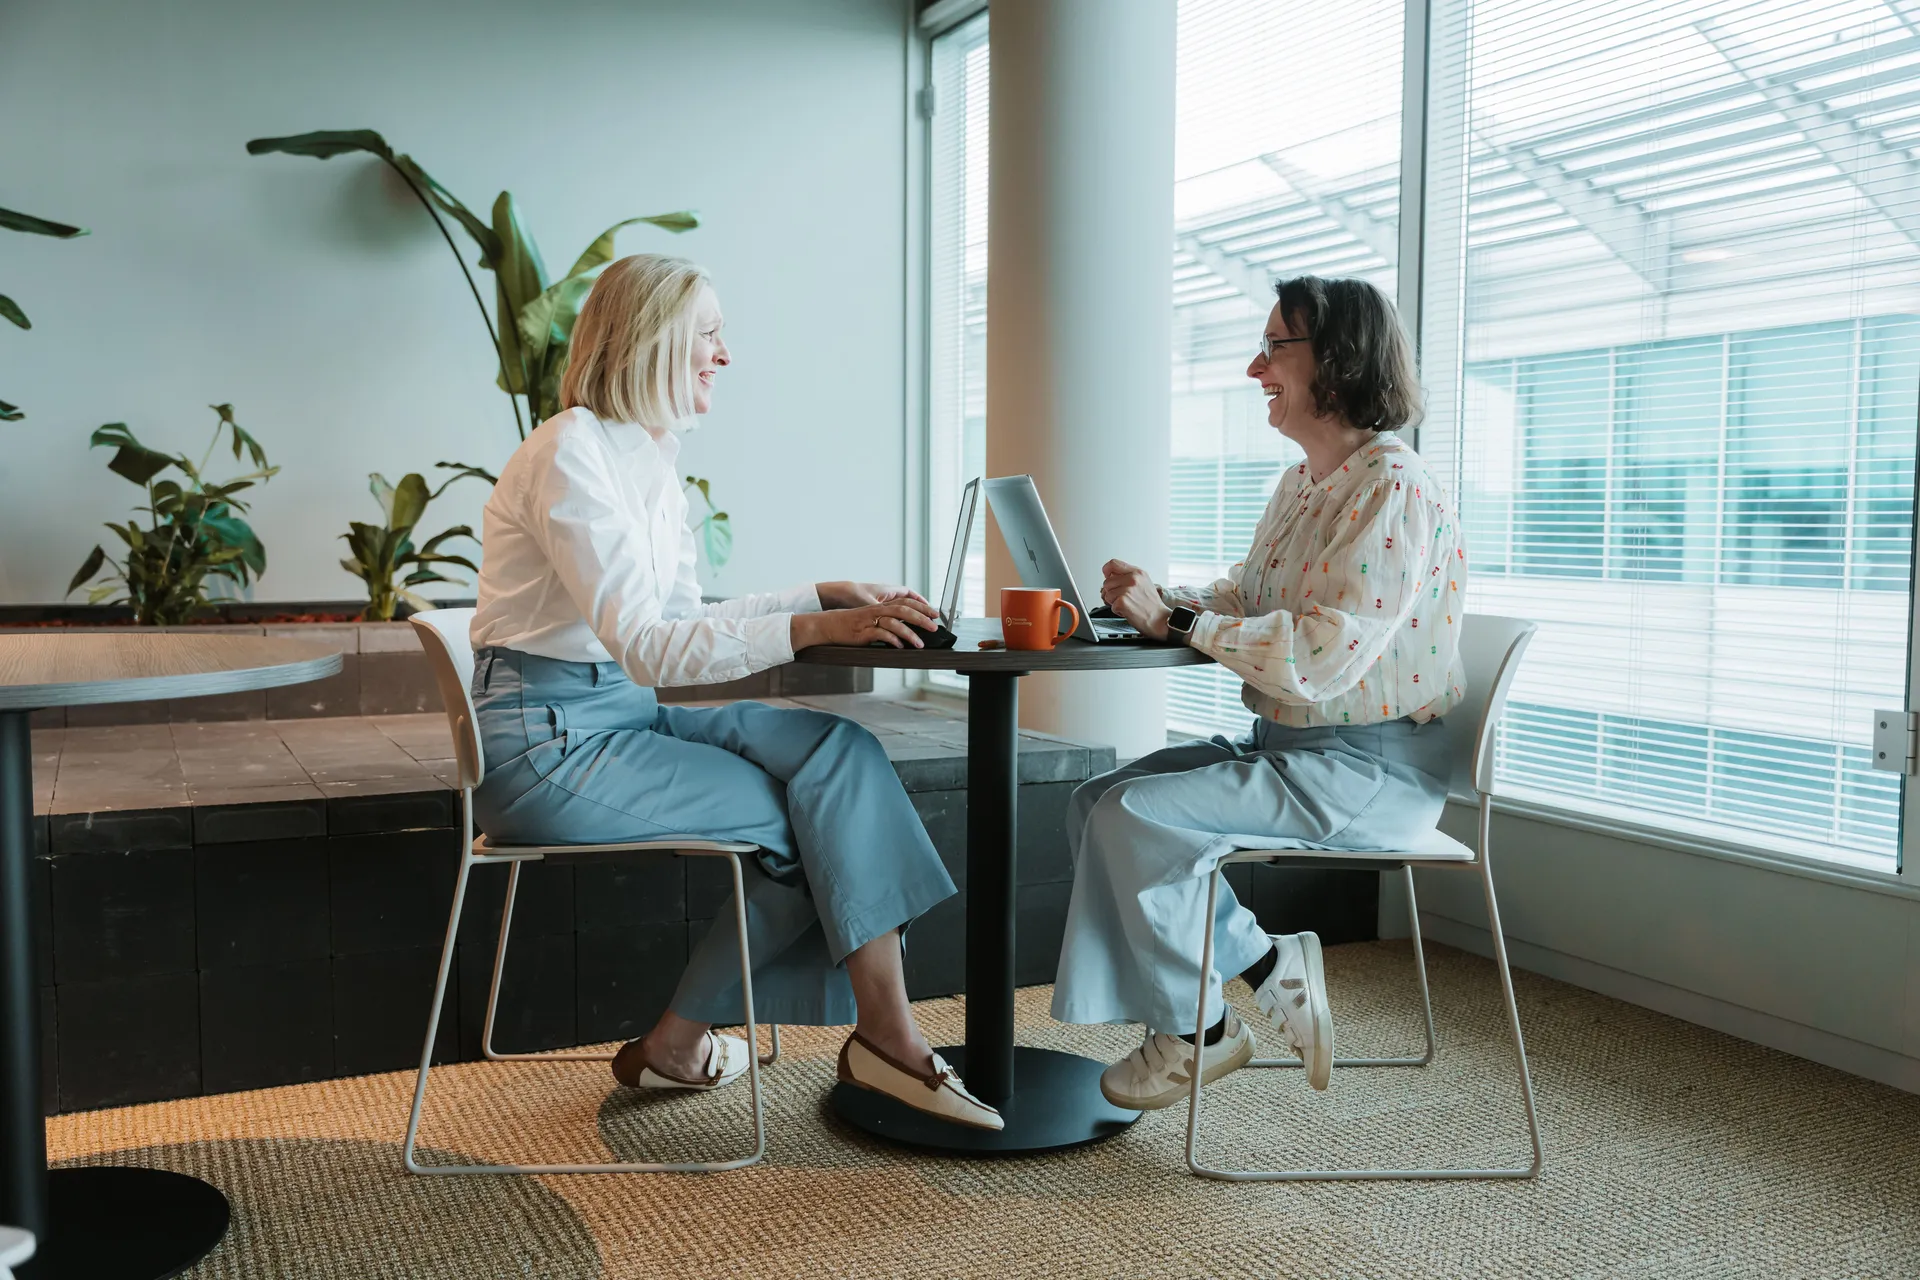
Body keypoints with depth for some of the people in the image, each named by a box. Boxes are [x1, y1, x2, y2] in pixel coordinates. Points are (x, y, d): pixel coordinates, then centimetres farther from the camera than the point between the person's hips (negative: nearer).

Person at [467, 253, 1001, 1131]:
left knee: (840, 753, -11)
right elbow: (646, 645, -26)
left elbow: (687, 621, 14)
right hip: (545, 742, -8)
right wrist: (814, 629, -34)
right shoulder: (571, 456, -17)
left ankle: (882, 1034, -11)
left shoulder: (649, 458, 12)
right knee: (814, 816, -12)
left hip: (620, 715, 8)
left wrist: (829, 594, 4)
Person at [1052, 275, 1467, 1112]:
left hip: (1369, 768, -10)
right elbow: (1241, 600, 19)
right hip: (1287, 744, 10)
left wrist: (1175, 621, -22)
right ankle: (1269, 967, 7)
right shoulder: (1301, 484, 13)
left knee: (1137, 818, -22)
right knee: (1097, 802, -1)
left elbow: (1321, 656, -28)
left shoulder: (1392, 491, -18)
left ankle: (1195, 1033, -1)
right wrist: (1154, 599, -2)